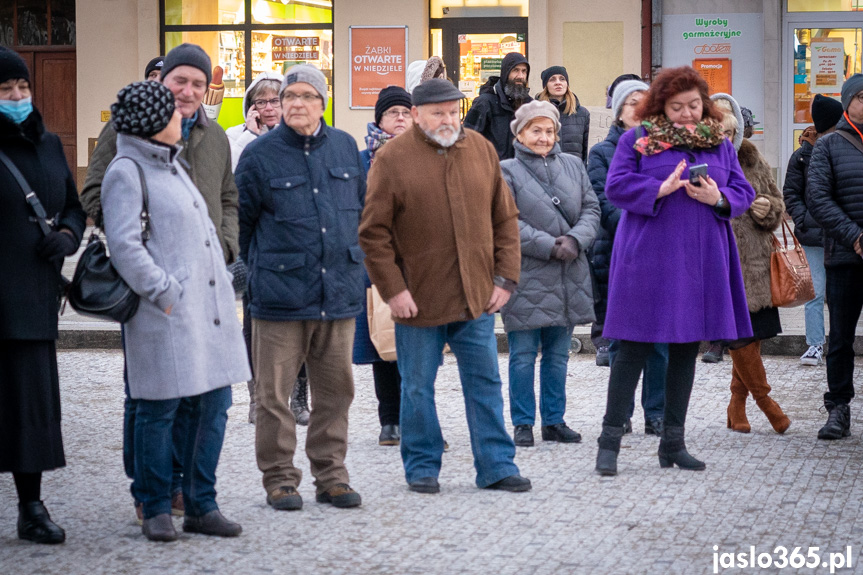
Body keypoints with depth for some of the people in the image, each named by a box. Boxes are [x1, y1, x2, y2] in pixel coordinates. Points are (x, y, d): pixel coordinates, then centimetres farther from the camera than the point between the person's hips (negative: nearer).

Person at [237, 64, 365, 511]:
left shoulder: (345, 148, 8)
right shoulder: (260, 154, -4)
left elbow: (361, 208, 20)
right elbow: (241, 221, 5)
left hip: (339, 293, 4)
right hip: (280, 297, -3)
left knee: (335, 390, 9)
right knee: (274, 393, 0)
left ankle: (331, 476, 19)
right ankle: (279, 479, 11)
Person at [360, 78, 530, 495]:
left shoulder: (481, 150, 6)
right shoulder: (392, 158, -6)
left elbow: (505, 219, 10)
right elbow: (373, 232, -6)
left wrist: (505, 277, 3)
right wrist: (392, 289, -11)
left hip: (476, 299, 3)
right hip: (418, 300, -3)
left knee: (485, 384, 7)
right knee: (418, 388, 7)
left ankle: (496, 466, 15)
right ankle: (422, 467, 20)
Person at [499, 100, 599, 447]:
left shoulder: (573, 165, 11)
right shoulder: (506, 172, -3)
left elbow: (591, 209, 8)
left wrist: (575, 240, -11)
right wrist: (549, 246, -16)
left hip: (570, 276, 4)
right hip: (526, 277, -4)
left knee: (558, 353, 11)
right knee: (523, 355, -1)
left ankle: (554, 421, 20)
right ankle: (523, 424, 8)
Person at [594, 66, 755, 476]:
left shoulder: (720, 145, 12)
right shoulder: (637, 141, 1)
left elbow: (744, 192, 9)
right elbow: (616, 186, -7)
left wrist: (719, 198, -12)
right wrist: (660, 189, -20)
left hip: (701, 260, 4)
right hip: (648, 257, -4)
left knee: (687, 348, 9)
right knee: (634, 347, -3)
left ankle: (673, 442, 18)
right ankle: (610, 439, 3)